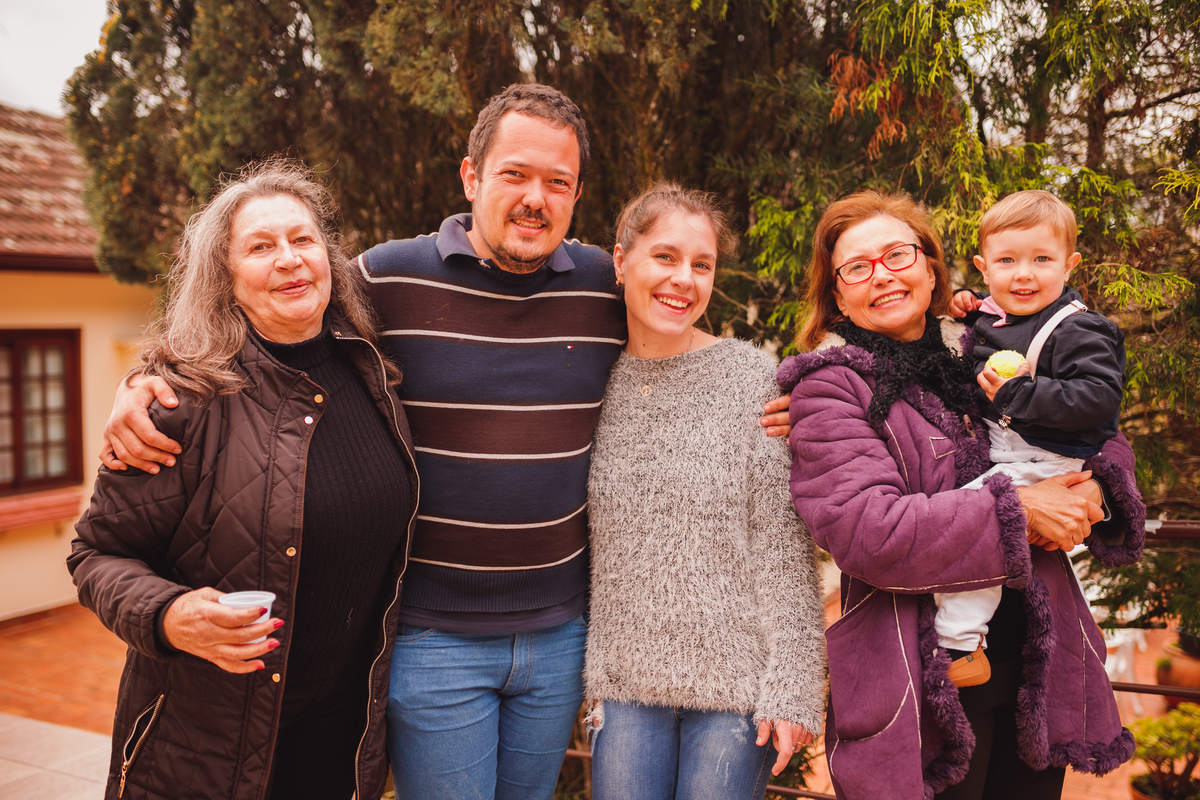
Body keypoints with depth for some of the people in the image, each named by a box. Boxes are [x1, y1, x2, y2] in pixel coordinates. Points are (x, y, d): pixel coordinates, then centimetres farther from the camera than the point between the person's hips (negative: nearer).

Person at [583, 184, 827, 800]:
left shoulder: (753, 379, -6)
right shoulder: (597, 385, 2)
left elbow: (784, 546, -7)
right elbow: (584, 548, 8)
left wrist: (792, 686, -10)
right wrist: (591, 679, 9)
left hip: (736, 682, -2)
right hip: (626, 680, 3)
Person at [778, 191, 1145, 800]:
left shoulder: (978, 357, 8)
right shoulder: (829, 389, -9)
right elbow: (863, 530, -22)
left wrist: (1093, 482, -7)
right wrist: (1019, 511, -18)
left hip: (1037, 662, 6)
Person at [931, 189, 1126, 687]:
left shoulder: (1077, 331, -16)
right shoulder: (992, 315, 8)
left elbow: (1099, 398, -26)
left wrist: (1022, 392, -27)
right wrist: (969, 312, 10)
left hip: (1042, 464, -9)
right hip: (994, 450, 9)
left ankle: (959, 646, -16)